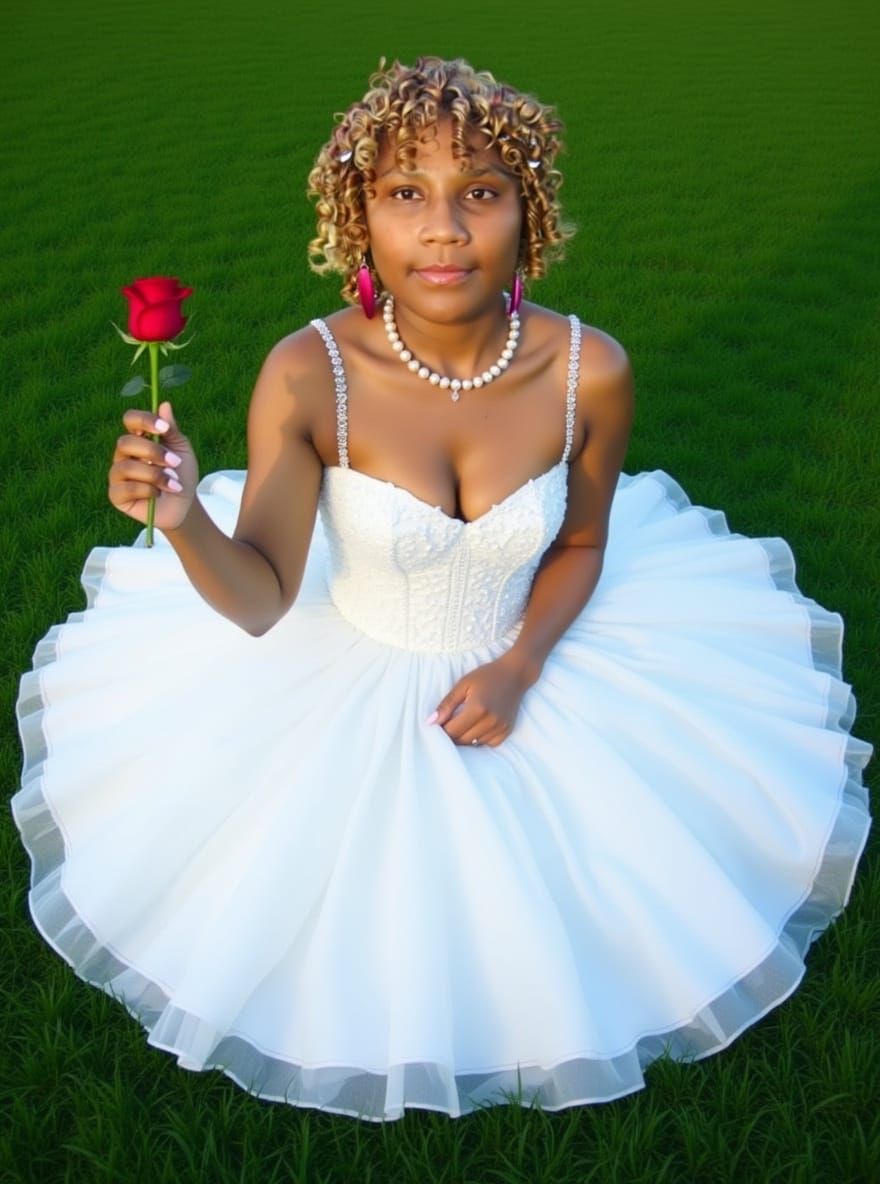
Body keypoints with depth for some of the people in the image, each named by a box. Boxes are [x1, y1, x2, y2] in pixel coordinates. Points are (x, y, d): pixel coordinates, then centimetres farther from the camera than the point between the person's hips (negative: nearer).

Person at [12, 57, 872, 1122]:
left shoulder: (589, 372, -22)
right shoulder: (308, 376, -27)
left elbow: (581, 542, -3)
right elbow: (259, 601, -22)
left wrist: (521, 668, -16)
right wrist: (182, 520, -42)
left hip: (518, 668, 1)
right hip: (345, 685, -1)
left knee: (517, 907, 18)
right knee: (350, 916, 16)